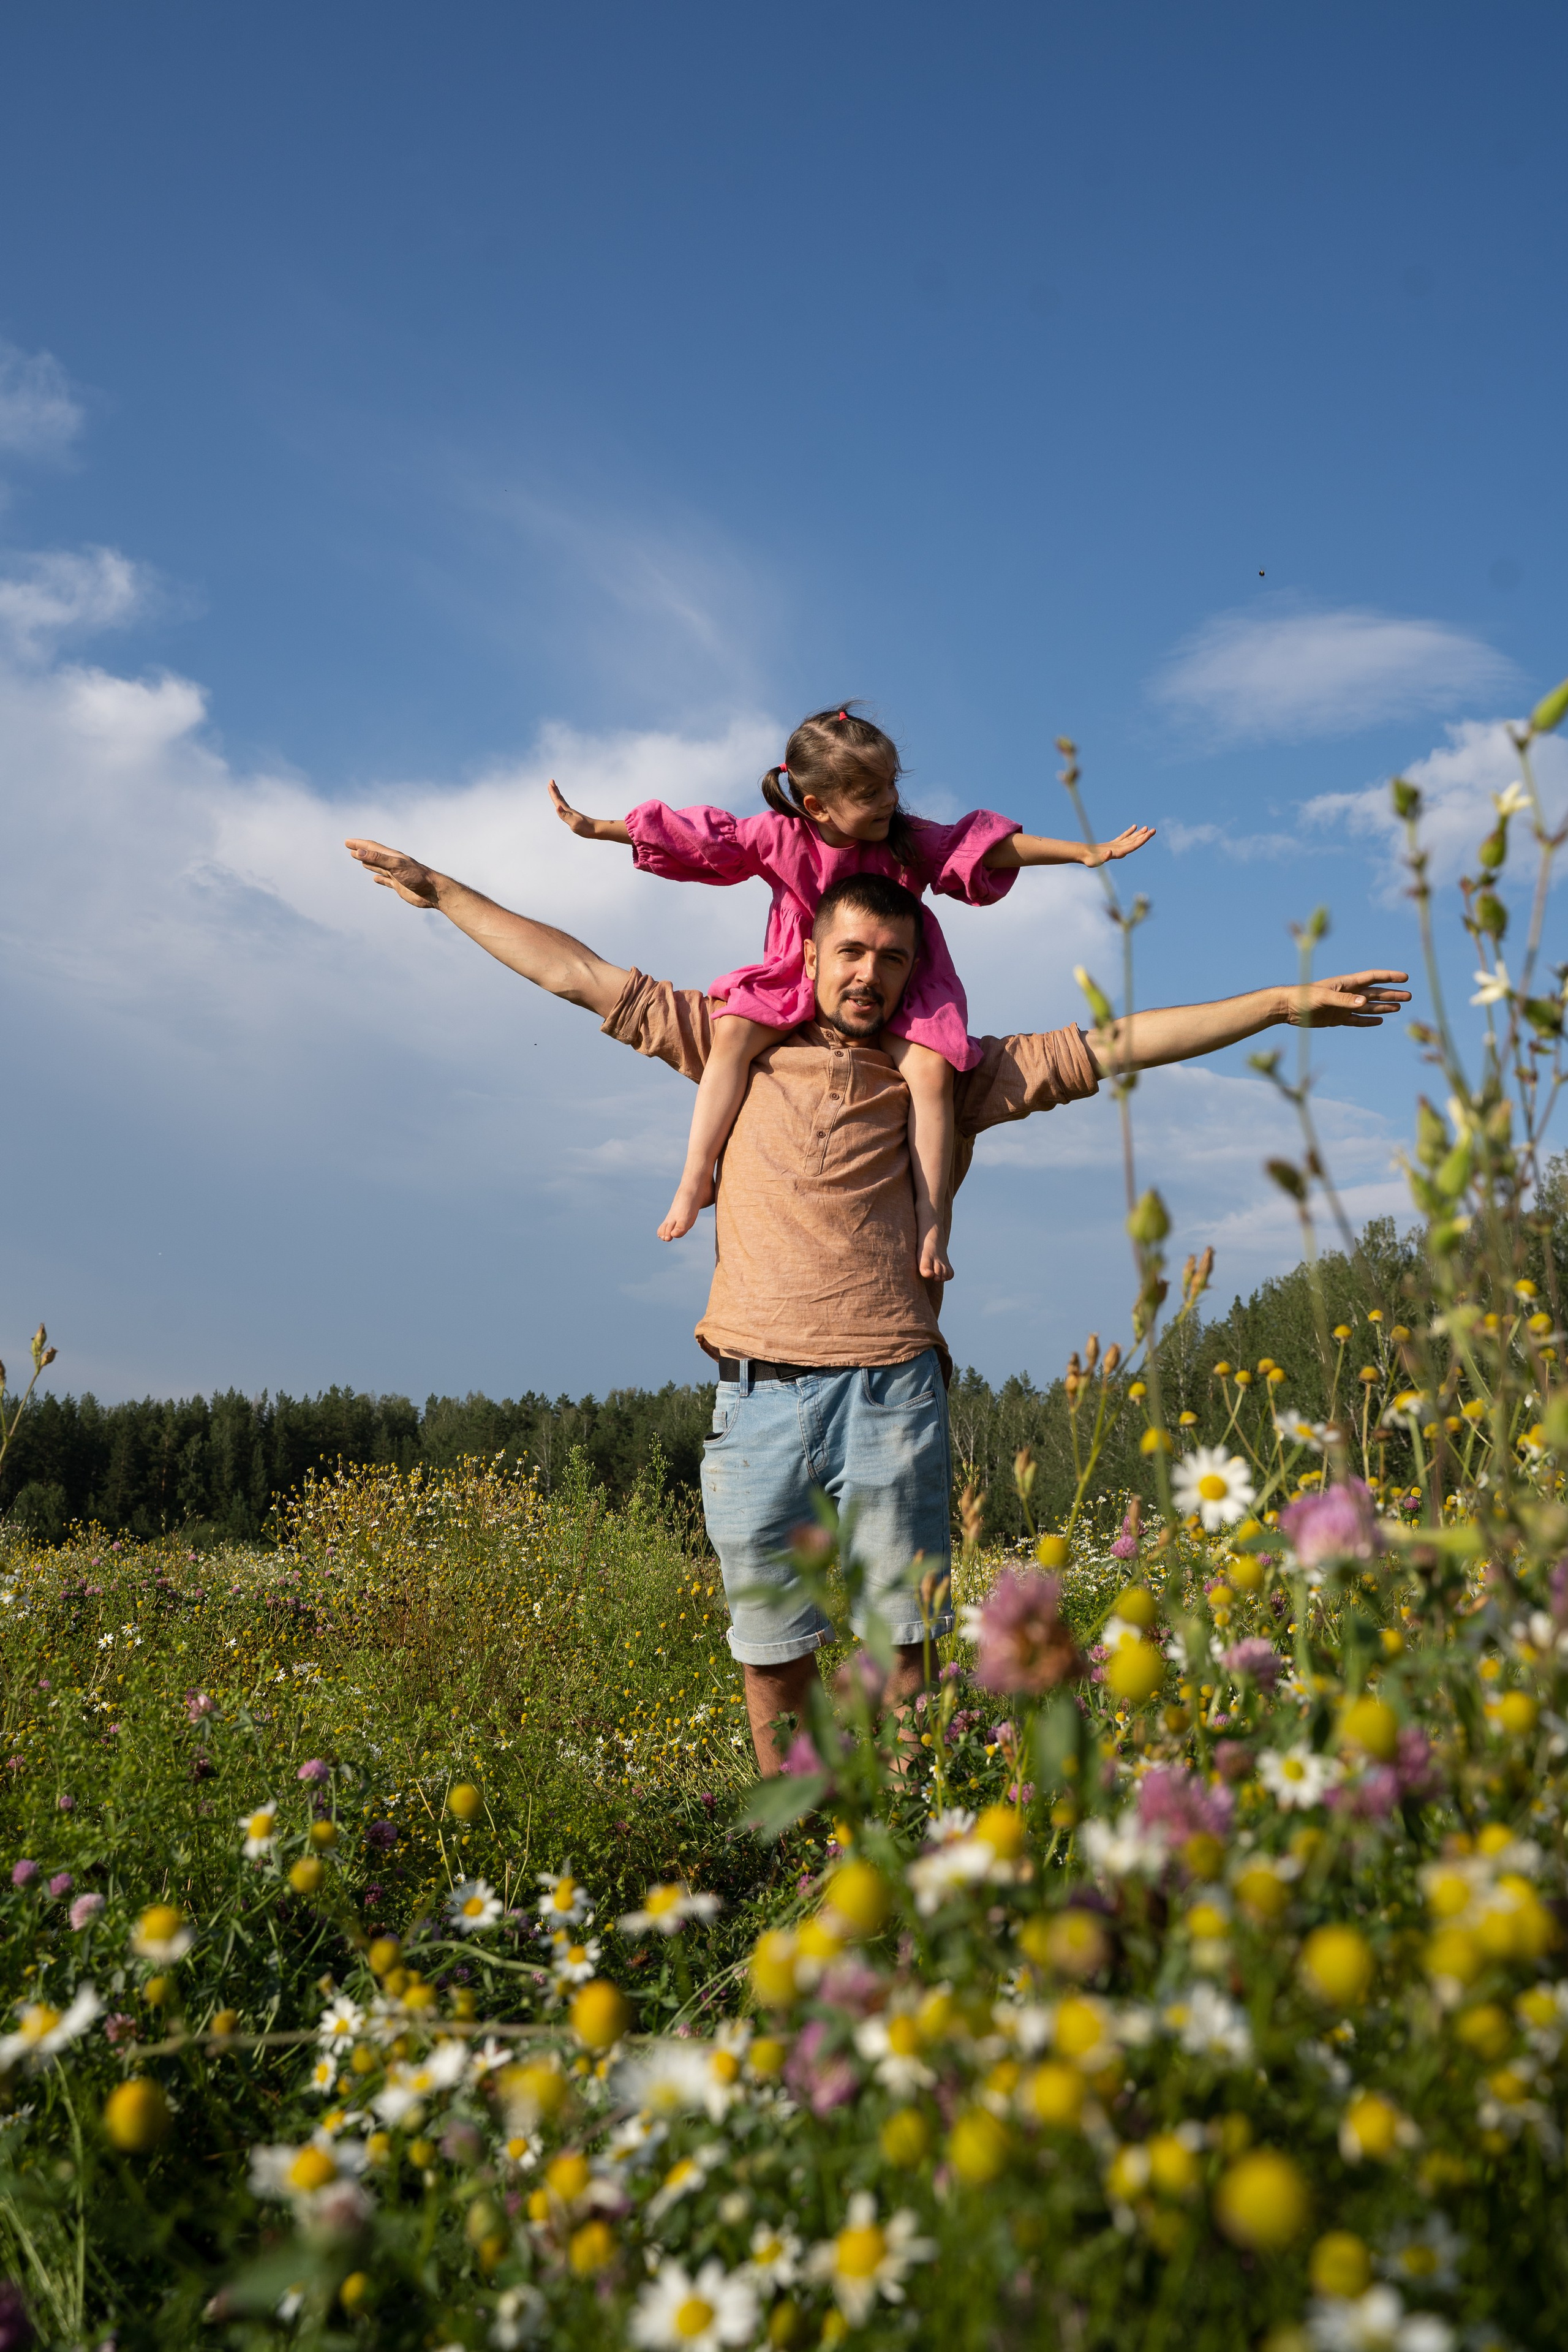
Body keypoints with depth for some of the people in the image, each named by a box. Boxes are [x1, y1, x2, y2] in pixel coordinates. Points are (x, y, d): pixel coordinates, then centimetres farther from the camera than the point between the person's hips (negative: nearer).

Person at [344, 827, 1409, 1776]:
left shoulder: (946, 1075, 10)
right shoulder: (737, 1039, 11)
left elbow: (1114, 1046, 7)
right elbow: (579, 973, 15)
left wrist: (1285, 1004, 2)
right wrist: (442, 890, 18)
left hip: (890, 1390, -1)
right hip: (761, 1393, 1)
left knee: (903, 1644, 0)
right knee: (773, 1649, 9)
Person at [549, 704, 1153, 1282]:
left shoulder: (909, 841, -13)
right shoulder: (779, 838, -13)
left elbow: (989, 845, -12)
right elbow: (695, 835, -7)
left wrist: (1086, 852, -16)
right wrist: (597, 828, -5)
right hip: (798, 982, 0)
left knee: (931, 1069, -26)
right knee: (732, 1034, -25)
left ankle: (929, 1216, -16)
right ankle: (695, 1181, -18)